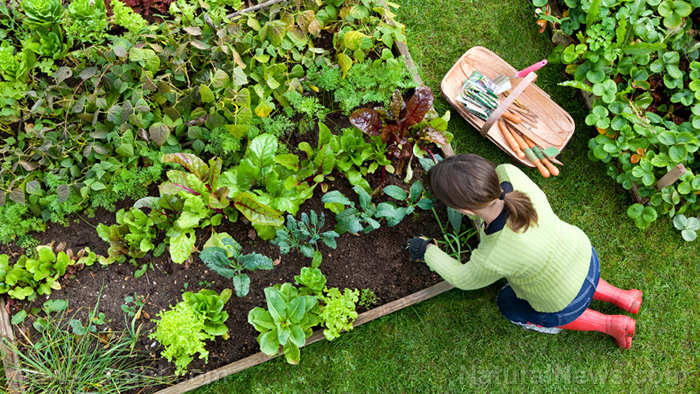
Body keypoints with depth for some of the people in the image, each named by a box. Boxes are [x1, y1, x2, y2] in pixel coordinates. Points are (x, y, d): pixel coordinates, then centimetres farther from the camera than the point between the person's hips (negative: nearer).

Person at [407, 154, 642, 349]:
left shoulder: (492, 260, -42)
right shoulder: (509, 174, -32)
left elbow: (464, 279, -17)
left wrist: (428, 251, -3)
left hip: (567, 303, -5)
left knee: (509, 305, 27)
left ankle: (610, 325, 25)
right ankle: (621, 297, 34)